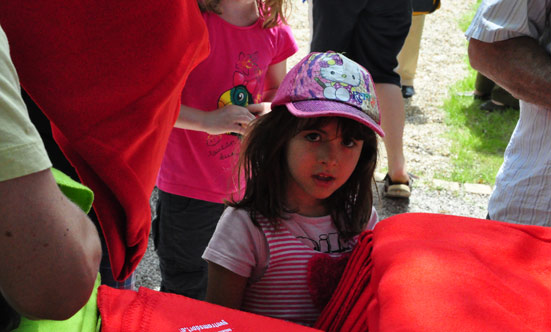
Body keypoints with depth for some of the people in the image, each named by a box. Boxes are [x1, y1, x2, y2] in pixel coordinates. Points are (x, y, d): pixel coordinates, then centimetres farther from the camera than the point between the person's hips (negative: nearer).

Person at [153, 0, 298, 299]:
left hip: (245, 184, 5)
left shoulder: (274, 30, -3)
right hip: (188, 190, -4)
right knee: (185, 290, 11)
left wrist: (269, 109, -7)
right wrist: (207, 120, -29)